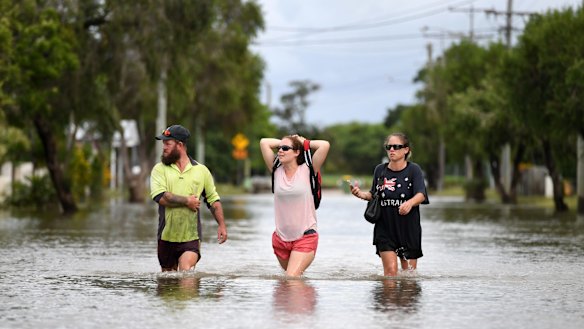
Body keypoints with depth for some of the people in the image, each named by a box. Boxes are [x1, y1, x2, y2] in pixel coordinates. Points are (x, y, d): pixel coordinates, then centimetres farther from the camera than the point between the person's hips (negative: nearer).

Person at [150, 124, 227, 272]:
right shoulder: (160, 169, 1)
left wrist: (222, 225, 6)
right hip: (166, 237, 1)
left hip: (191, 238, -1)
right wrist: (187, 201, -12)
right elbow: (160, 197, -15)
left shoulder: (201, 171, 6)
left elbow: (213, 200, 13)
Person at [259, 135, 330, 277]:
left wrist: (304, 142, 1)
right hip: (280, 238, 5)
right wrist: (282, 142, 11)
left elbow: (325, 145, -14)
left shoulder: (307, 171, -4)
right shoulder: (277, 172, 5)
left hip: (305, 237, -5)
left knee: (291, 278, -18)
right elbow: (264, 142, 4)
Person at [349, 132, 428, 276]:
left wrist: (410, 203, -39)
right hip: (385, 228, 1)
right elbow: (374, 195, 15)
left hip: (408, 228, -1)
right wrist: (361, 194, -6)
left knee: (409, 271, 8)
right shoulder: (380, 170, 4)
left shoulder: (413, 170, -5)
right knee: (390, 270, -12)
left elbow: (421, 195, -18)